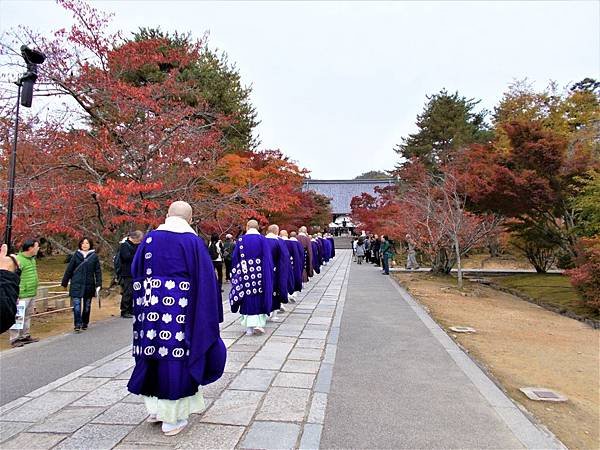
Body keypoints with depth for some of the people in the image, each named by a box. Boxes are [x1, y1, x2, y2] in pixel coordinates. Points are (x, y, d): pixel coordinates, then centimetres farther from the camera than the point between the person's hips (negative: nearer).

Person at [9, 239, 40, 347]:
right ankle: (14, 339, 7)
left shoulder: (32, 259, 13)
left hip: (32, 294, 9)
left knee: (27, 317, 17)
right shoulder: (19, 259, -16)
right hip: (22, 295, -9)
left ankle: (25, 336, 27)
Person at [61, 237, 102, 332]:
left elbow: (98, 271, 3)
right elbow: (69, 269, 7)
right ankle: (77, 325, -1)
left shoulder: (94, 256, 1)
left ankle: (85, 324, 25)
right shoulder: (76, 255, 2)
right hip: (76, 285, -1)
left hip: (89, 285, 1)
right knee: (77, 305, -7)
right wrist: (64, 282, 9)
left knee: (87, 306, 11)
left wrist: (98, 284, -3)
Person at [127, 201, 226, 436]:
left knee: (155, 355, 18)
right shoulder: (193, 241, -7)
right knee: (175, 358, 6)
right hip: (180, 309, -3)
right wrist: (208, 314, 1)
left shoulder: (149, 238, 4)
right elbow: (205, 279, -7)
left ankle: (155, 407, 30)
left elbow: (135, 272, 11)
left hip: (151, 308, 4)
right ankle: (172, 418, 17)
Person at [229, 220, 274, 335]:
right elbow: (267, 259, -3)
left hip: (245, 274, 1)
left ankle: (249, 327, 10)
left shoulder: (241, 240, 2)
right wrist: (268, 276, 3)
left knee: (247, 299, 7)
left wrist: (236, 275, 14)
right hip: (259, 274, -1)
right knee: (260, 298, 11)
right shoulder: (262, 239, -2)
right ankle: (259, 323, 2)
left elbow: (235, 258, 5)